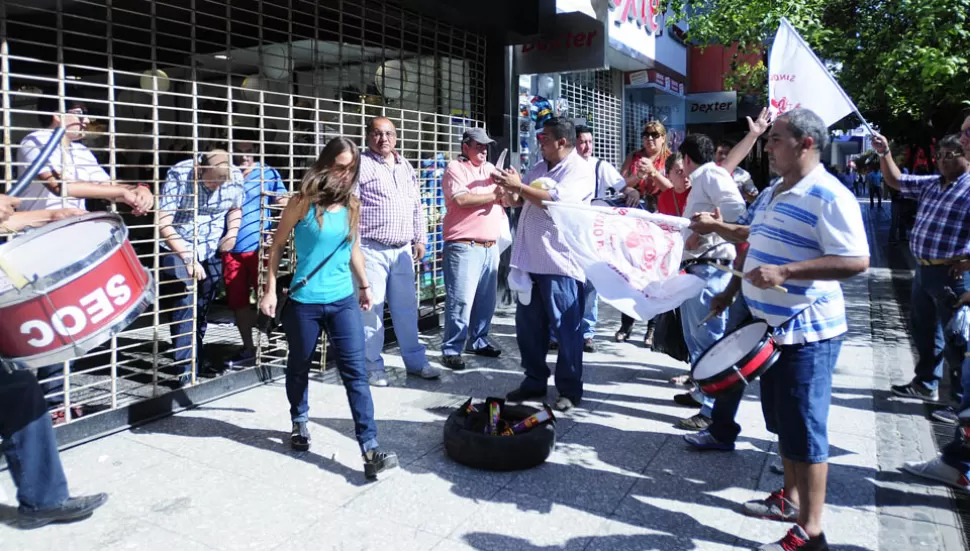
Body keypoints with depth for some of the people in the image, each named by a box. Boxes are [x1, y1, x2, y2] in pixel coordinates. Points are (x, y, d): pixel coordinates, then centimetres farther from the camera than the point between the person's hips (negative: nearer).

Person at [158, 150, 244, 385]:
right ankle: (185, 369, -5)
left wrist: (232, 233, -8)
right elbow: (163, 223, -24)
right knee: (183, 308, -12)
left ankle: (196, 359, 30)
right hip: (178, 250, -4)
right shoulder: (178, 175, -22)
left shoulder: (235, 177, -10)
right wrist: (188, 258, -30)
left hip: (212, 253, 4)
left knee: (202, 310, 13)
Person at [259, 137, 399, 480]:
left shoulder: (353, 206, 5)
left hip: (343, 301, 3)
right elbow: (277, 245, -2)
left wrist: (364, 285, 23)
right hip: (304, 302, -2)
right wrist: (271, 290, -6)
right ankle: (299, 423, 43)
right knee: (299, 368, 15)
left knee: (356, 373, -4)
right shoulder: (304, 202, -7)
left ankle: (370, 450, -6)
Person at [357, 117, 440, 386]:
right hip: (372, 250, -6)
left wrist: (420, 239, 16)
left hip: (402, 250, 6)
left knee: (406, 307, 12)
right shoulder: (360, 164, -5)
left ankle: (415, 360, 22)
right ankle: (373, 367, 10)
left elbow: (417, 207, 21)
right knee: (371, 309, -1)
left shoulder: (405, 167, 16)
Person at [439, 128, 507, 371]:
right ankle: (451, 350, -1)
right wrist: (493, 195, -7)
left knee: (486, 299, 12)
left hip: (490, 247, 7)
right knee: (461, 300, -8)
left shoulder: (490, 169, 17)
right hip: (464, 247, -7)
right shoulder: (455, 168, -3)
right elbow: (460, 199, -19)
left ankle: (478, 341, 26)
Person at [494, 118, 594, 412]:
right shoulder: (539, 168, 17)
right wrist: (508, 188, 1)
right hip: (529, 259, 8)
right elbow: (518, 200, 22)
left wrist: (519, 186, -17)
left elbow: (555, 201, -23)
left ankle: (570, 389, 14)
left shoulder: (580, 170, -8)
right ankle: (534, 381, 27)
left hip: (560, 262, -8)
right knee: (528, 326, 13)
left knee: (566, 329, 2)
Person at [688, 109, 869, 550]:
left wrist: (784, 272, -32)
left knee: (804, 430, -2)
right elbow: (753, 236, 28)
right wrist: (715, 226, 13)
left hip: (807, 333, -9)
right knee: (782, 422, 21)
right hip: (771, 327, 10)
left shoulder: (829, 197, -19)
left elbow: (856, 261, -28)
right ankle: (791, 498, 38)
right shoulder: (771, 193, 11)